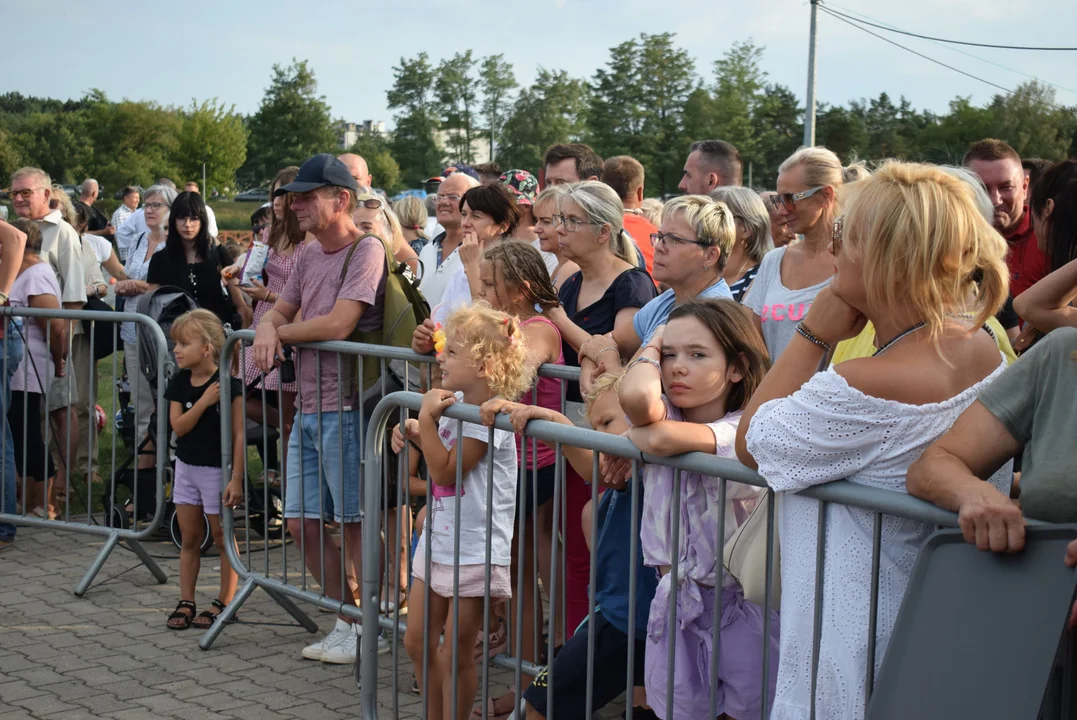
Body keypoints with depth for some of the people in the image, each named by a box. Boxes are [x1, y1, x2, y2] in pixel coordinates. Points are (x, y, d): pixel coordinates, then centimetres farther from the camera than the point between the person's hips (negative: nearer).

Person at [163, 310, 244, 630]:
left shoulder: (228, 384, -16)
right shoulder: (179, 383, 1)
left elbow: (239, 434, -15)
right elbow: (178, 426, -7)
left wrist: (236, 478, -18)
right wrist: (203, 402, -22)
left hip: (217, 469, -6)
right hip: (186, 467, 6)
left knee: (223, 537, 5)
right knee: (189, 538, 13)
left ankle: (224, 602, 15)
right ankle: (186, 602, 21)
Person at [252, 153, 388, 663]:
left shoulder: (366, 251, -12)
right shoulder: (309, 255, 14)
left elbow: (337, 325, -22)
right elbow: (278, 312, 18)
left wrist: (281, 332, -5)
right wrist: (267, 331, -7)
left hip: (344, 407, -9)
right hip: (307, 407, 9)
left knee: (355, 521, 0)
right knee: (301, 522, 11)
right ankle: (348, 619, 25)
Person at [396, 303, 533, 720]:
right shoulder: (455, 401, 5)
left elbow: (444, 470, -23)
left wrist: (427, 418, -22)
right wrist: (415, 432, 2)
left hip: (474, 552, -9)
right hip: (439, 541, 9)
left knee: (455, 653, 3)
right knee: (417, 642, 16)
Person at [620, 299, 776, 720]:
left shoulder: (744, 434, -16)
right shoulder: (665, 414, 0)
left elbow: (663, 439, -34)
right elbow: (636, 397, -26)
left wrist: (630, 436, -13)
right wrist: (653, 348, -7)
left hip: (740, 608, -4)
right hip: (676, 602, 5)